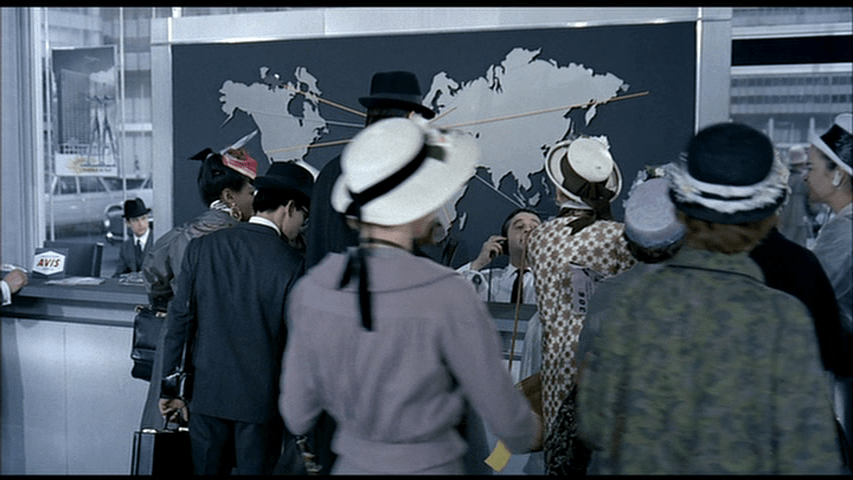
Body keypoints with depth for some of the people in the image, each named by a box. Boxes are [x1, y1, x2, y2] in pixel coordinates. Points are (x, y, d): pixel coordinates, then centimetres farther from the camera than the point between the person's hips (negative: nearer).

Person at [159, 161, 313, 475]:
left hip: (206, 393, 3)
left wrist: (169, 388, 8)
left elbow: (179, 320, 0)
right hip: (261, 399, -3)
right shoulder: (293, 265, -13)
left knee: (206, 469, 14)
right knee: (255, 468, 10)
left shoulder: (201, 247, -2)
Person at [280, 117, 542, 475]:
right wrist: (524, 436, 10)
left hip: (351, 462, 4)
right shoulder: (449, 297, -24)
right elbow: (503, 414, -12)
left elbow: (297, 415, 0)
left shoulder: (312, 287, -10)